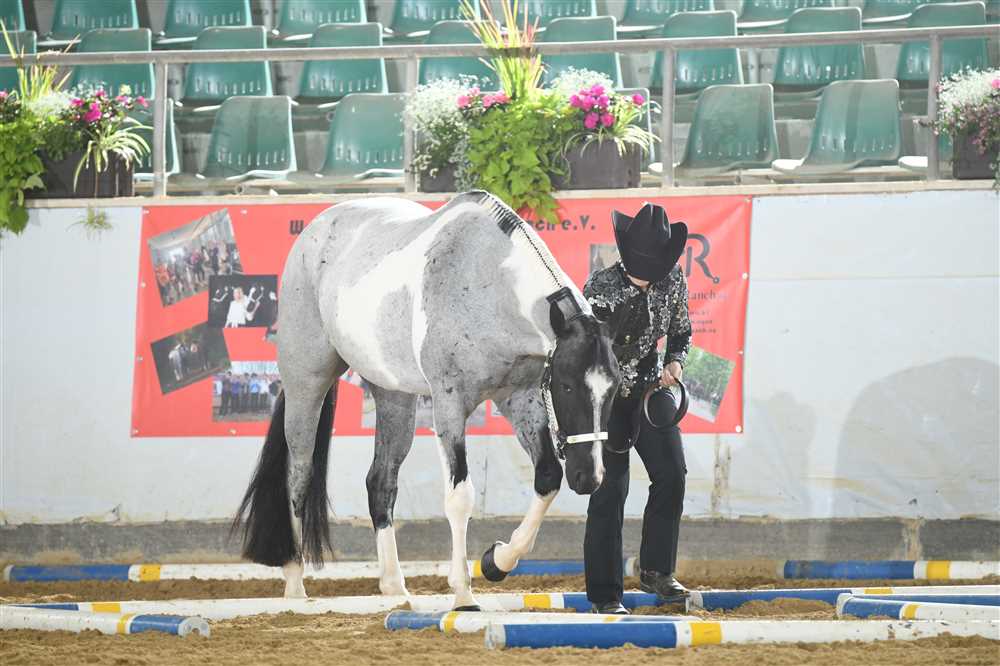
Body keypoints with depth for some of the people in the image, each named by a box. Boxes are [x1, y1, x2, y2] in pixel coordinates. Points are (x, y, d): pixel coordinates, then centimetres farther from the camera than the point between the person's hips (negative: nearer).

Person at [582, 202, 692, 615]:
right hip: (605, 391, -5)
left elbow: (681, 332, 11)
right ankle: (604, 593, -1)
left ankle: (656, 571, 7)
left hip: (650, 387, 5)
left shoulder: (674, 281, -5)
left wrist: (675, 361, -9)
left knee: (671, 473, -7)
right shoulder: (602, 286, -18)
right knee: (610, 490, -6)